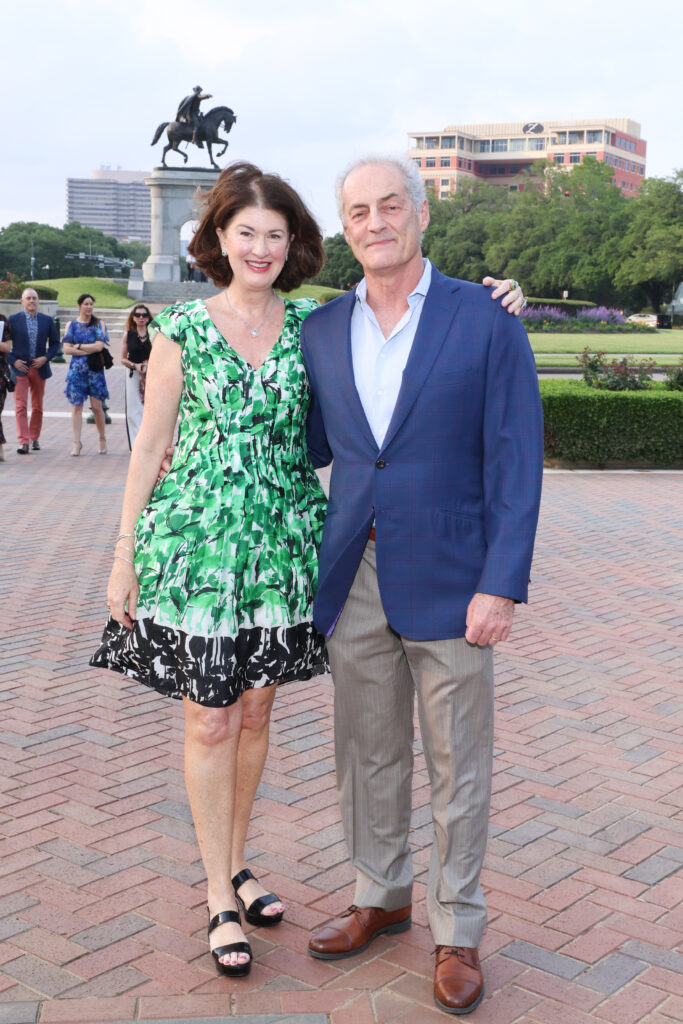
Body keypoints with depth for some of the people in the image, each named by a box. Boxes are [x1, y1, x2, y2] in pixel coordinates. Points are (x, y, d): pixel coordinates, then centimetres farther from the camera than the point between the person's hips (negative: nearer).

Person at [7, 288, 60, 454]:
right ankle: (23, 442, -14)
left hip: (39, 368, 2)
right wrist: (13, 361, -8)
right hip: (20, 368, -2)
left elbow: (55, 343, 10)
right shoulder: (13, 320, 1)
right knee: (20, 406, -10)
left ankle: (34, 438, 23)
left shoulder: (47, 320, 6)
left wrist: (46, 357, -6)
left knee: (37, 406, 10)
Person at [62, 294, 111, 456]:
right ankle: (77, 442, 0)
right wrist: (89, 350, -8)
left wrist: (78, 346, -5)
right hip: (76, 369, 1)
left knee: (96, 406, -2)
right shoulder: (72, 325, 8)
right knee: (76, 406, -3)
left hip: (95, 369, -1)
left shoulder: (99, 324, 6)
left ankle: (102, 439, 16)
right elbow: (66, 349, -2)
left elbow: (99, 346, -8)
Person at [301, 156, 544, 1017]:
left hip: (447, 580, -4)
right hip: (354, 579, 4)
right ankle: (379, 897, 37)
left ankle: (457, 932, 26)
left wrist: (501, 585, -14)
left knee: (457, 765, 8)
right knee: (367, 753, 16)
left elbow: (516, 462, -9)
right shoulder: (320, 331, 6)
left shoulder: (486, 321, -7)